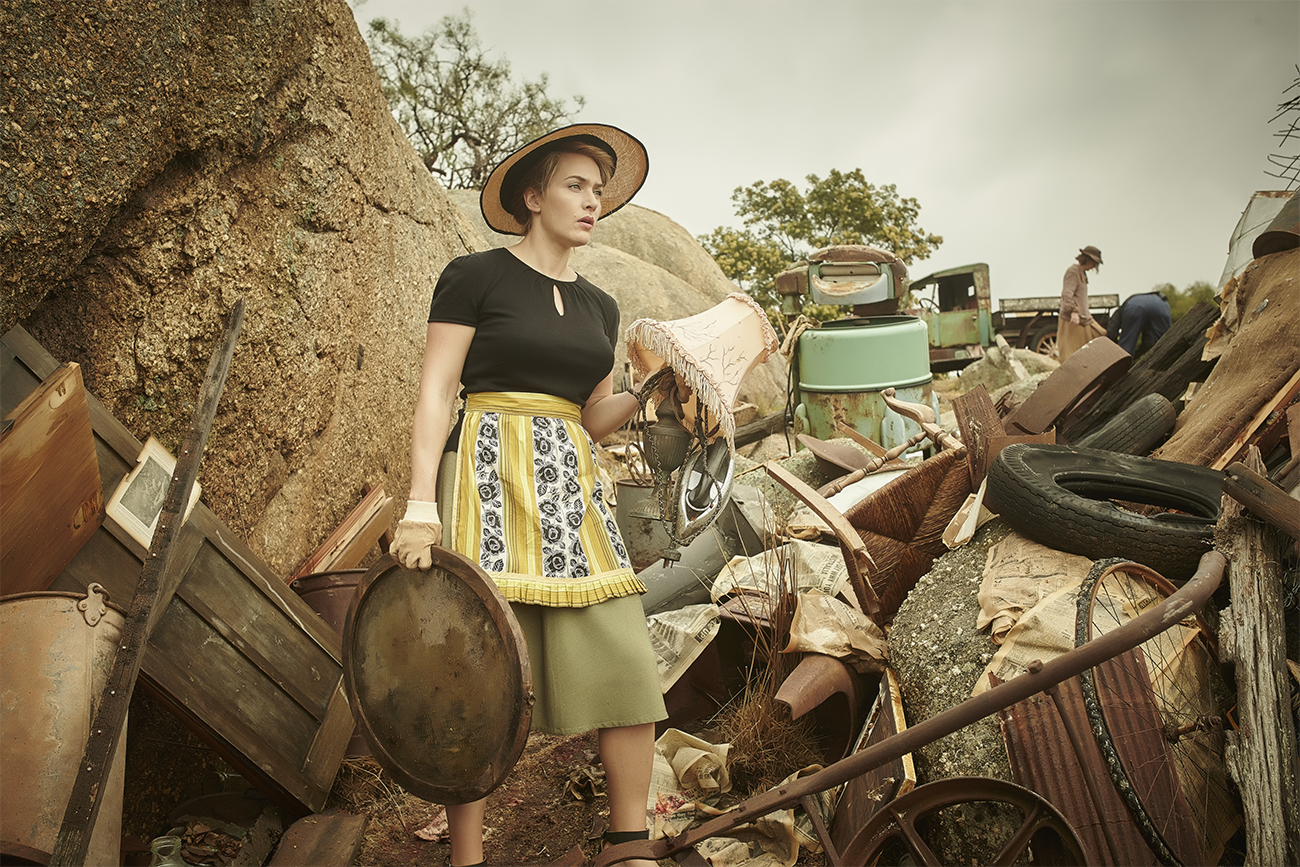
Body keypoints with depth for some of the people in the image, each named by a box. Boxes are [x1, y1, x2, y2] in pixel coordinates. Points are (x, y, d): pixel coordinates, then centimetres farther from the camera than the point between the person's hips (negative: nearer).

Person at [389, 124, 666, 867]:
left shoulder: (599, 307, 18)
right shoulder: (475, 277, 1)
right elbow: (436, 393, -5)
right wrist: (421, 505, -14)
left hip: (571, 484, 6)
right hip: (490, 471, -5)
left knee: (628, 661, -2)